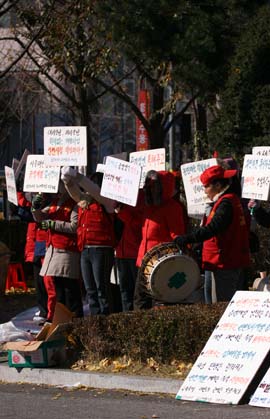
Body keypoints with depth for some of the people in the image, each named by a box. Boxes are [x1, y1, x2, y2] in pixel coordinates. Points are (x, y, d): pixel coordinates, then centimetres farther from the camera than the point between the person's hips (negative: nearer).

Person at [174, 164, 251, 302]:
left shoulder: (226, 203, -17)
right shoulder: (232, 199, 16)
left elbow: (212, 228, -28)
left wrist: (186, 239, -29)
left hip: (225, 263, -10)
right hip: (236, 261, 10)